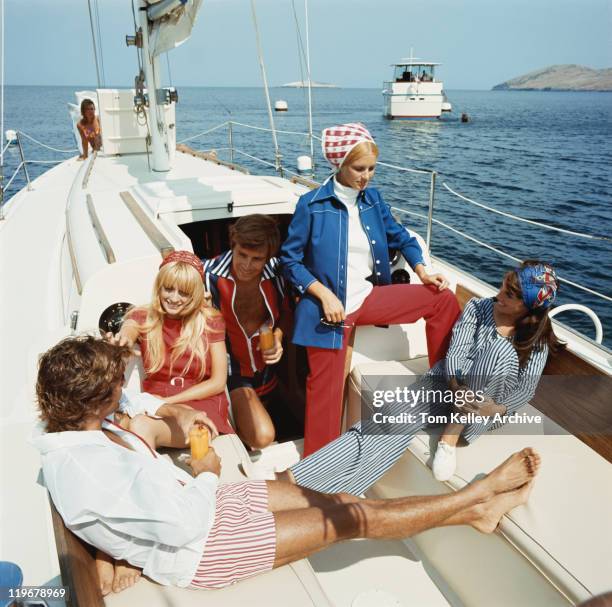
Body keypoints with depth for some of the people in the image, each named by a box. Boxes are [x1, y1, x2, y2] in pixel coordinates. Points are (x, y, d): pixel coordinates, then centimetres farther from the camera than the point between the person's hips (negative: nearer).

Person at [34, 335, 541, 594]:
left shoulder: (80, 432, -3)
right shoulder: (88, 466, -31)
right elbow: (185, 525, -31)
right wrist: (207, 473, -13)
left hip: (195, 504, 8)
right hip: (198, 549, -8)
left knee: (340, 499, 2)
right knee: (348, 519, -6)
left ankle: (475, 508, 11)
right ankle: (476, 497, 11)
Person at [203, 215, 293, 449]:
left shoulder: (275, 271, -13)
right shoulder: (210, 274, -25)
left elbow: (286, 312, 3)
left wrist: (278, 336, -15)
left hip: (266, 367, 5)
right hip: (231, 370, -5)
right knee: (261, 436, -21)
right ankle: (229, 422, 8)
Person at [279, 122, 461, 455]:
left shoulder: (372, 198, 5)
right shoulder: (312, 205, -10)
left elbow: (400, 237, 17)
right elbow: (290, 259, -8)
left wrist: (422, 272, 2)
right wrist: (324, 295, -19)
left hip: (369, 298, 5)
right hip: (329, 306, -5)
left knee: (444, 299, 2)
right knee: (326, 389, 0)